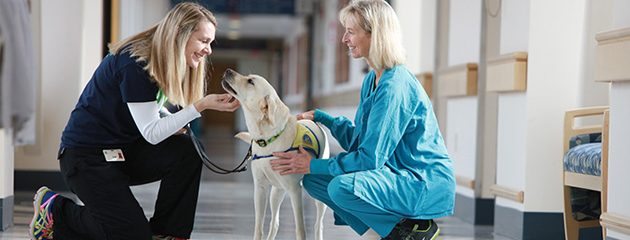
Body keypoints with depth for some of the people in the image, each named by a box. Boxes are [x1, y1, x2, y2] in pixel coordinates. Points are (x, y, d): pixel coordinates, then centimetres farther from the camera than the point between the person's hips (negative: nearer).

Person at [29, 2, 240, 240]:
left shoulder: (163, 64, 5)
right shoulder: (135, 63, -23)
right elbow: (151, 133, -23)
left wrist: (172, 128, -13)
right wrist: (201, 105, -28)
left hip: (123, 149, 8)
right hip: (86, 156, -8)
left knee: (185, 151, -16)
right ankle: (55, 212, 6)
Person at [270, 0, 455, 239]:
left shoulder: (395, 87, -21)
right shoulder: (371, 80, 9)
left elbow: (370, 157, -23)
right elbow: (358, 139, 17)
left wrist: (314, 165, -16)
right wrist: (319, 117, 13)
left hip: (426, 183, -10)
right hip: (395, 174, 10)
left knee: (342, 187, -30)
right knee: (313, 180, 4)